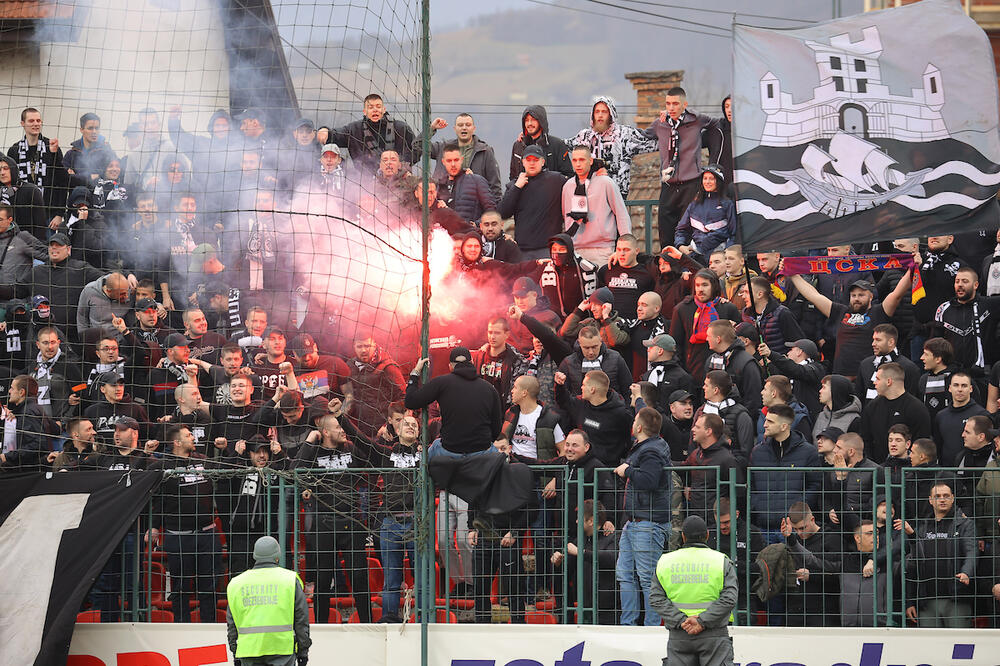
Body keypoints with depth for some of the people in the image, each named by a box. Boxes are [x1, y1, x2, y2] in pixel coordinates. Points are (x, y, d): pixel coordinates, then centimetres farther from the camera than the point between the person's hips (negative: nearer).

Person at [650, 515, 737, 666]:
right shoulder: (721, 561, -1)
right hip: (714, 636, -2)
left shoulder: (665, 561, 6)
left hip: (678, 638, 2)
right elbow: (729, 598, -11)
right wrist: (702, 622, -14)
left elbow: (656, 598, -2)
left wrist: (681, 620, -9)